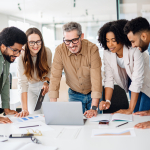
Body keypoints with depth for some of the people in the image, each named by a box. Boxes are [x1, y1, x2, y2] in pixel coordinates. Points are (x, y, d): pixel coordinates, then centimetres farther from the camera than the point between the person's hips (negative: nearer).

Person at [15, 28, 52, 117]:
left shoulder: (47, 52, -18)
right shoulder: (22, 57, -26)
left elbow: (49, 71, 1)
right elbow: (23, 83, -32)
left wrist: (47, 82, -20)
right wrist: (25, 109, -38)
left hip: (44, 86, 2)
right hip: (31, 88, -2)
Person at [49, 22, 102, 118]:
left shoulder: (92, 49, -23)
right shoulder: (60, 50, -18)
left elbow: (96, 78, -27)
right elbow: (55, 77, -17)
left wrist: (94, 108, -32)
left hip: (93, 94, -1)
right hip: (74, 95, 1)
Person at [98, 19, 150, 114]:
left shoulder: (135, 51, -33)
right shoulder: (107, 53, -15)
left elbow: (137, 80, -34)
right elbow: (109, 79, -14)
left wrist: (130, 109, -33)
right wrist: (107, 101, -28)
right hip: (131, 83, 5)